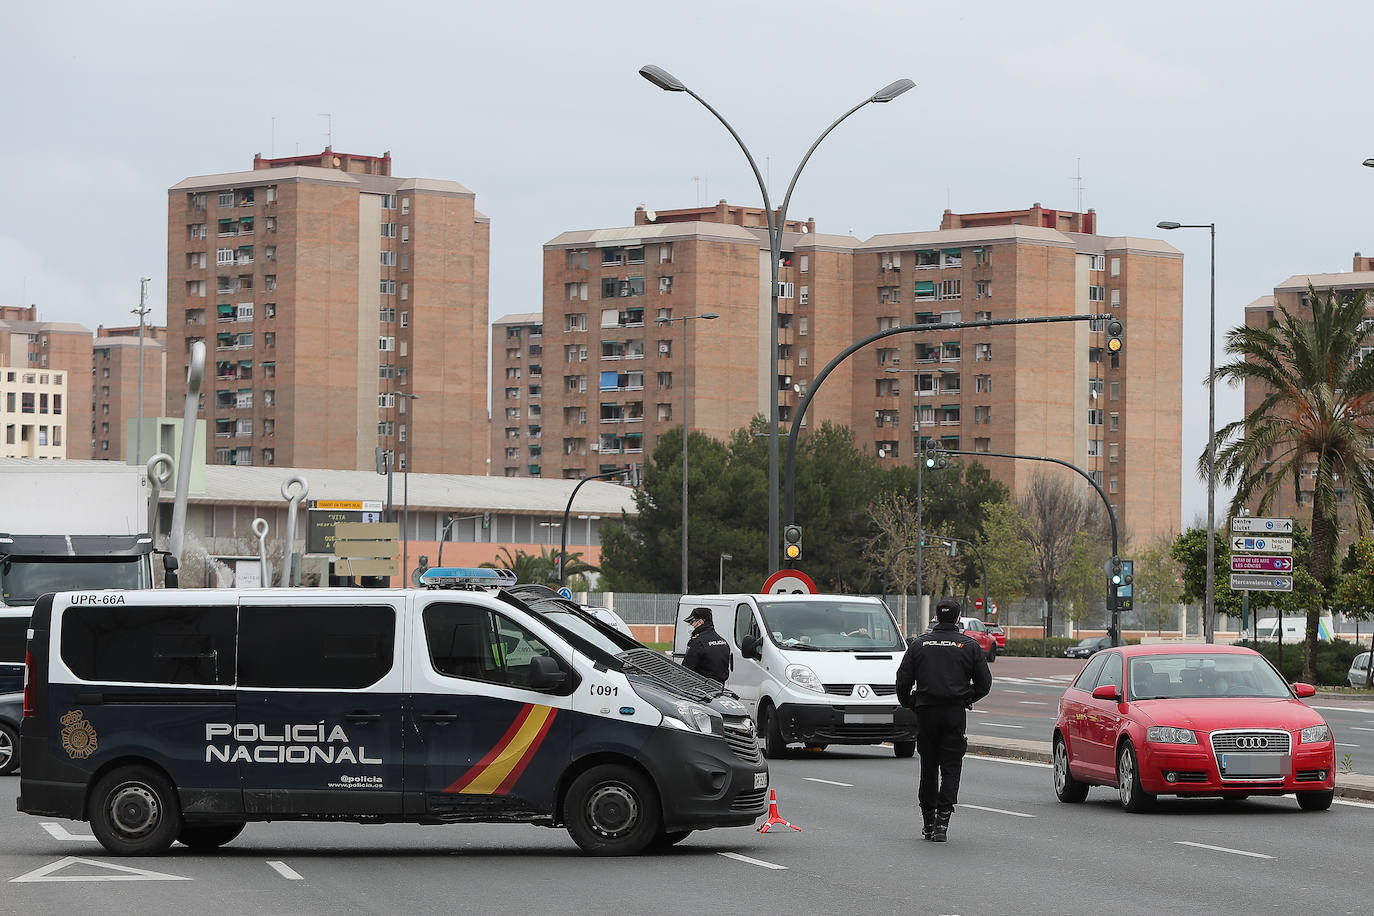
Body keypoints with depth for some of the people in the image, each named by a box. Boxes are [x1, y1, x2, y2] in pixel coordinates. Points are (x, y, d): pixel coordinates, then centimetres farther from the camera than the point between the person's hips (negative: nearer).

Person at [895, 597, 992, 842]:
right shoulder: (970, 646, 0)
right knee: (951, 769, 1)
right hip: (955, 712, -1)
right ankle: (942, 821, -11)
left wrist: (907, 703, 19)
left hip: (926, 712, 1)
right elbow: (984, 683, 3)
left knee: (928, 767, 12)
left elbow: (903, 680, 1)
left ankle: (928, 821, 16)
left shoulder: (919, 644, 2)